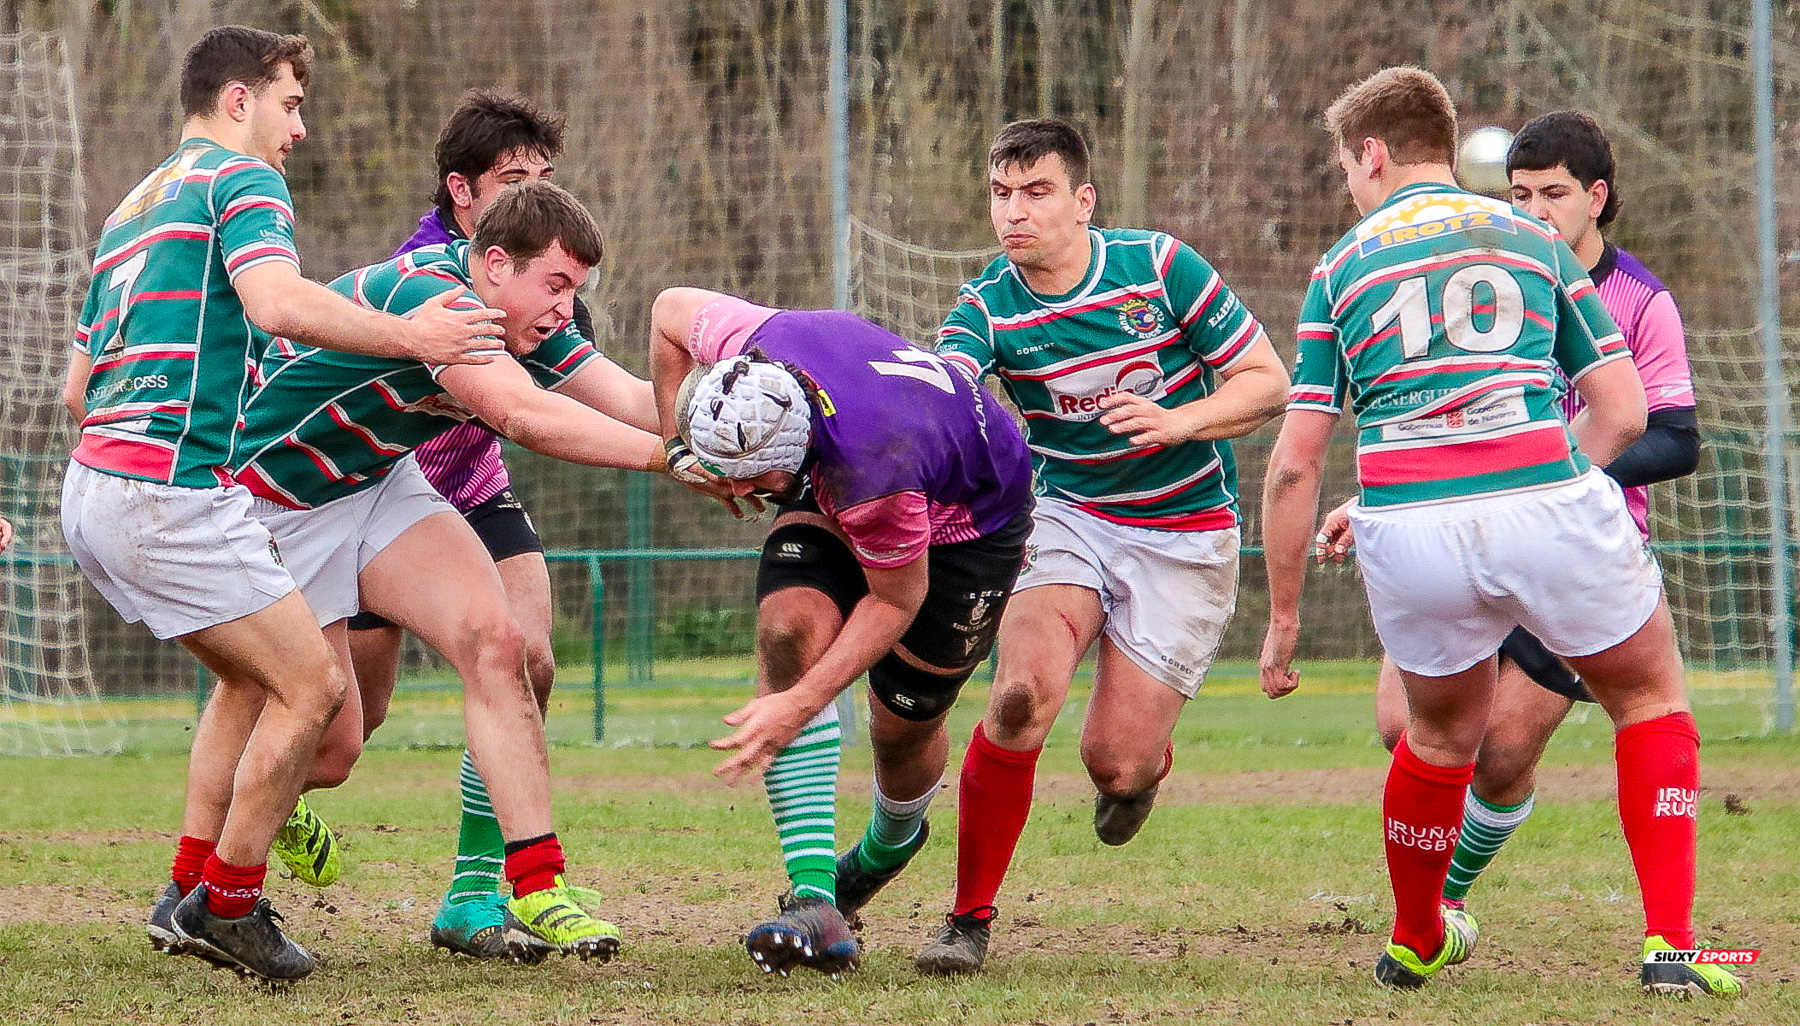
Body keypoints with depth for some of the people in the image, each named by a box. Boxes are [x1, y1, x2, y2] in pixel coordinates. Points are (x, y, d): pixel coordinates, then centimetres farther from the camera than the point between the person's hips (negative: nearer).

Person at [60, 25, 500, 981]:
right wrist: (404, 335, -16)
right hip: (171, 488, -10)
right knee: (311, 682, -4)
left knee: (254, 676, 22)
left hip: (94, 487, 10)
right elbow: (278, 301, -24)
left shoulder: (132, 209, 24)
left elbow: (77, 384, 27)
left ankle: (187, 891, 18)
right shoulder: (240, 180, -4)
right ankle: (226, 904, 0)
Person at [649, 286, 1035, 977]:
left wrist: (799, 705, -30)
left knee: (904, 724, 4)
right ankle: (813, 897, -27)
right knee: (791, 631, -23)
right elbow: (671, 309, -7)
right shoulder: (745, 346, -32)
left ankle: (890, 843, 44)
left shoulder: (872, 471, -46)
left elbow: (896, 601, -28)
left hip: (968, 524, -5)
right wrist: (681, 448, -5)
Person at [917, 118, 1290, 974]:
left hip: (1186, 534, -1)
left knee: (1115, 765, -6)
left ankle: (1145, 765, 36)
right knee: (1022, 692, -25)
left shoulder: (1161, 267, -11)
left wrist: (1177, 423, -23)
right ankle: (969, 919, -10)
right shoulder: (988, 308, -8)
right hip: (1069, 513, 1)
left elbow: (1267, 382, -6)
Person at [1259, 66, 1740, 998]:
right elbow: (1624, 410, 12)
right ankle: (1669, 944, 8)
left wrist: (1283, 616, 17)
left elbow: (1294, 462, 10)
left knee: (1443, 735, 27)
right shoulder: (1532, 238, 18)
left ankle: (1415, 942, 44)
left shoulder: (1343, 267, 16)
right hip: (1547, 502, -1)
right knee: (1649, 696, 20)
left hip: (1407, 533, 1)